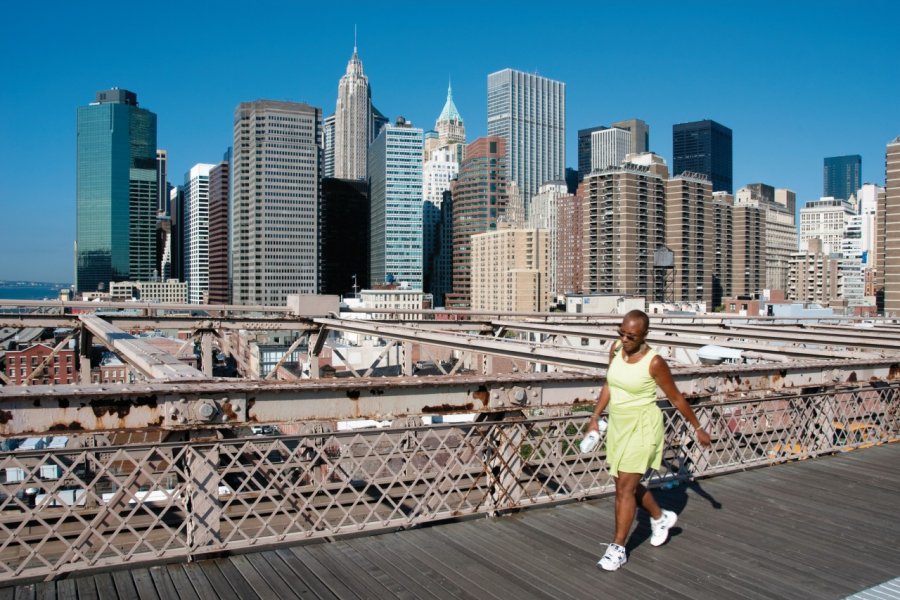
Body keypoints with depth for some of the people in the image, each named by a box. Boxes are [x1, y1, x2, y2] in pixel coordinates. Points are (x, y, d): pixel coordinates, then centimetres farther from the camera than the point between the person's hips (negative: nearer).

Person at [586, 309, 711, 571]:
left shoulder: (654, 362, -19)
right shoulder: (615, 350, -2)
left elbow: (676, 397, -7)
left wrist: (698, 428, 2)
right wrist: (595, 418, 8)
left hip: (642, 427, -7)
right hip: (618, 425, 7)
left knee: (625, 487, -6)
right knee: (627, 484, 17)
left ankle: (618, 548, 8)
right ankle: (661, 517, 43)